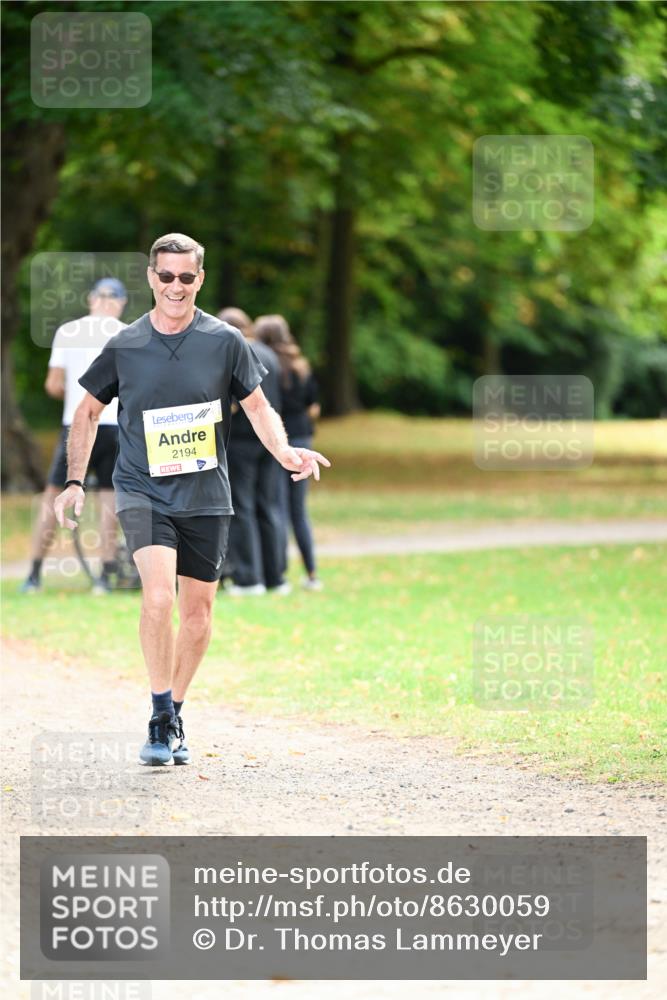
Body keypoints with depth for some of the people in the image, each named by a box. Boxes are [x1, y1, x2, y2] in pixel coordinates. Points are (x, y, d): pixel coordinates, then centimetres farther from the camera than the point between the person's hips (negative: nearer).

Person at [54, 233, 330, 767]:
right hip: (143, 492, -2)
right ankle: (160, 719, -12)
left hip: (206, 497, 2)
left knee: (198, 613, 7)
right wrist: (75, 482, 5)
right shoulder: (124, 347, 0)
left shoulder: (225, 341, -1)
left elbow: (259, 407, 7)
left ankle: (175, 713, 27)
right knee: (158, 595, -22)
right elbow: (88, 412, 12)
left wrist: (285, 451, -11)